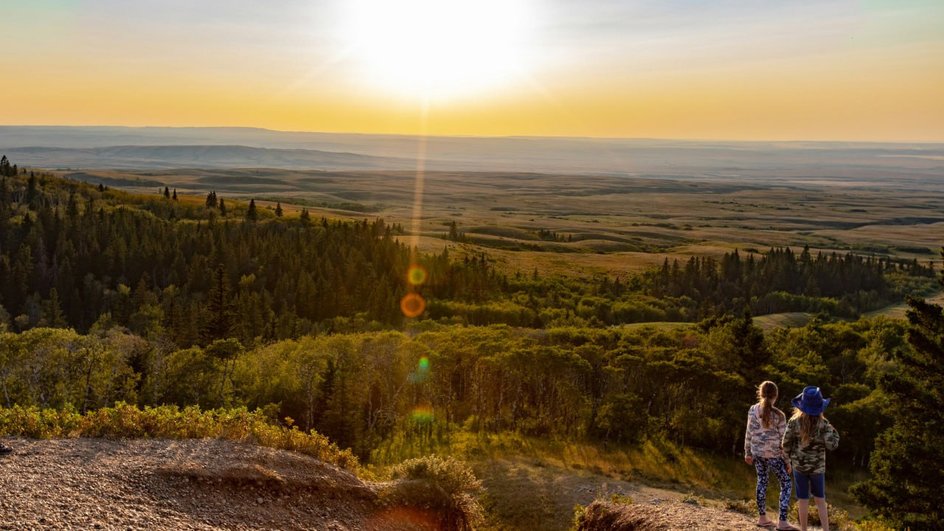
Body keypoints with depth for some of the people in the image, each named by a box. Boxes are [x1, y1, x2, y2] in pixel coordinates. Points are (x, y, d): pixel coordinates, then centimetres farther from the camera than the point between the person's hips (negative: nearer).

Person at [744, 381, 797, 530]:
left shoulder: (752, 410, -3)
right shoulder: (778, 415, -15)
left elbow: (749, 433, 3)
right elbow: (783, 440, -10)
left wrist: (748, 453, 14)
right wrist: (787, 460, -1)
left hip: (757, 452, 5)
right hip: (773, 454, -4)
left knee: (762, 482, 17)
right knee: (786, 484, 7)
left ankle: (762, 518, 23)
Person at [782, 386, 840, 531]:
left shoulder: (794, 421, -13)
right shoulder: (823, 424, -15)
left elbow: (786, 443, -7)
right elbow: (832, 445, -12)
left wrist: (791, 457, 11)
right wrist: (834, 432, 5)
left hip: (799, 465, 0)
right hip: (817, 466, 0)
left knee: (803, 499, 10)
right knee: (820, 499, 15)